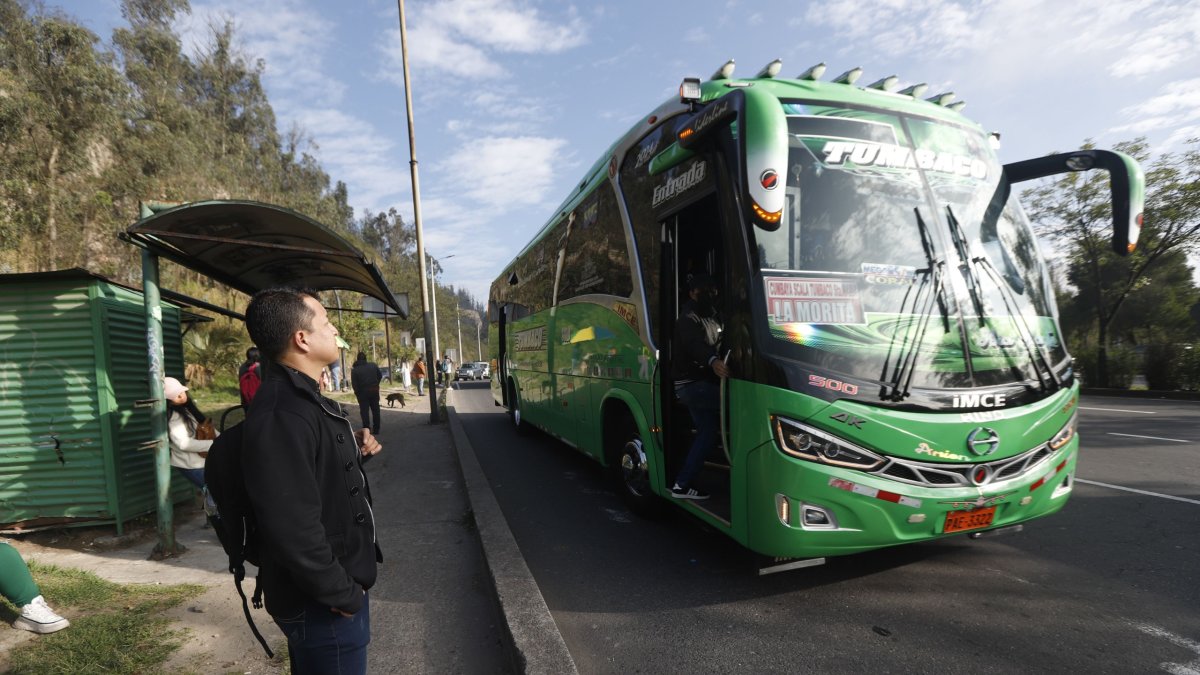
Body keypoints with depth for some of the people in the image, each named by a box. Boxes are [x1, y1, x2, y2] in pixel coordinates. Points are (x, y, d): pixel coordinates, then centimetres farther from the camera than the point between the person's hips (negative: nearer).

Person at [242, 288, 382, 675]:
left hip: (340, 583, 10)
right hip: (321, 605, -10)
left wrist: (355, 453, 0)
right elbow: (293, 529, -31)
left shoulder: (304, 399, 7)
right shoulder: (281, 417, -28)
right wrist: (343, 594, -21)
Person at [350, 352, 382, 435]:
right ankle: (376, 429, 15)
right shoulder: (373, 366, 0)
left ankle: (366, 429, 0)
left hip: (363, 392, -3)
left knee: (364, 411, 3)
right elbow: (380, 376, 6)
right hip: (374, 390, 3)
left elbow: (354, 384, -12)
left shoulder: (355, 370, -9)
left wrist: (357, 392, 0)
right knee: (375, 410, 11)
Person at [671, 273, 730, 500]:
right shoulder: (689, 318, -13)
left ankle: (682, 484, 11)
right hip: (691, 384, -9)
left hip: (701, 383, 9)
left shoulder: (711, 316, 20)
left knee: (708, 431, 8)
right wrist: (713, 361, -52)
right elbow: (695, 344, -33)